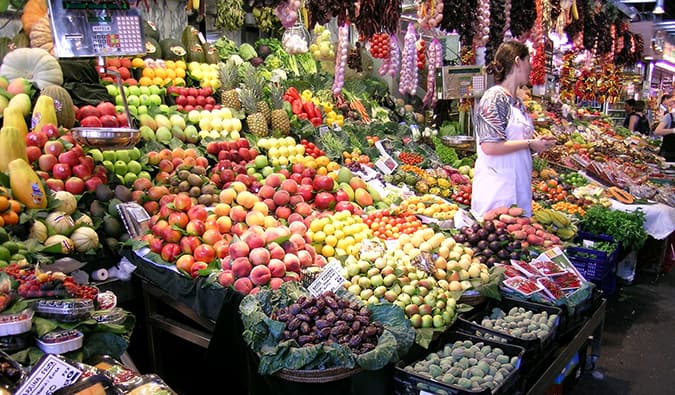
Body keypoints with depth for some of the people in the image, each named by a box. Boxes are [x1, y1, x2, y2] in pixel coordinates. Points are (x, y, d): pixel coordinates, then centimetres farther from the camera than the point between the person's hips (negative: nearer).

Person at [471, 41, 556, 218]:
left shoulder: (517, 102, 15)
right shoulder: (494, 97, -11)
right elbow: (489, 147, -21)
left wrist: (538, 143, 8)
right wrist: (530, 144, -12)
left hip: (519, 186, 9)